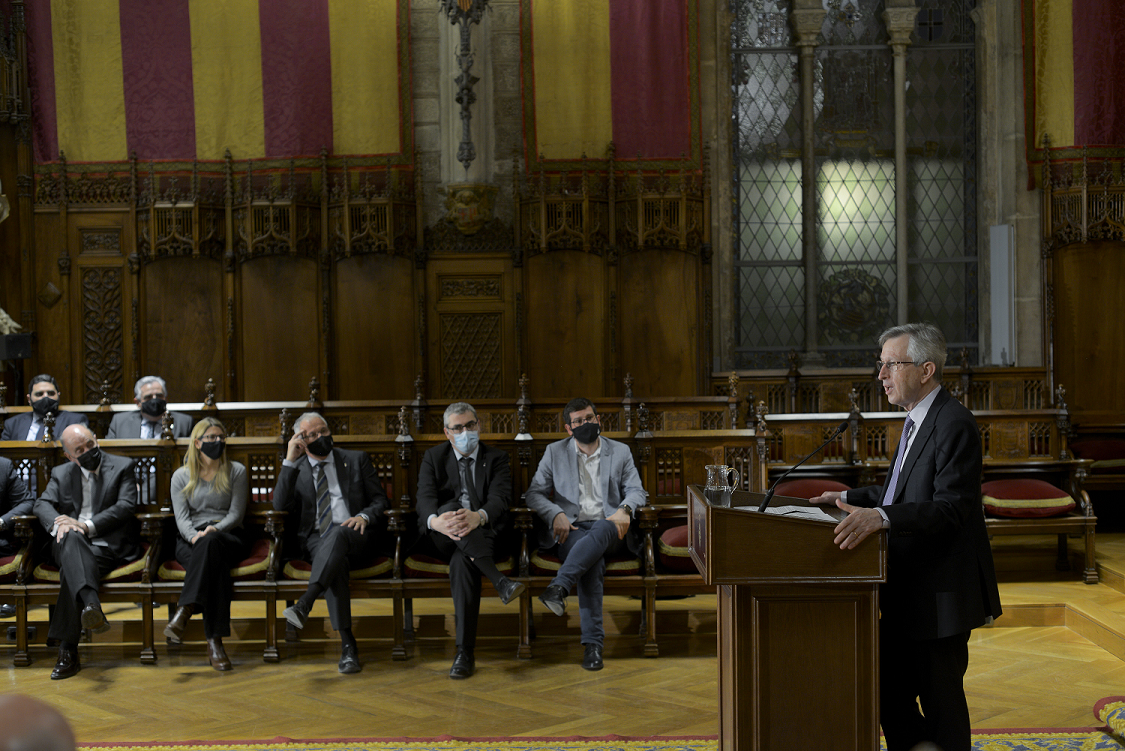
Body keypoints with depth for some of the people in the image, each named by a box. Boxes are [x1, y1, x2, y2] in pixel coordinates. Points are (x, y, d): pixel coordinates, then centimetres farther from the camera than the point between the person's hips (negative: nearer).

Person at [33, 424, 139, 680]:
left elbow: (126, 506, -4)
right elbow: (42, 504, 8)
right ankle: (92, 605, -61)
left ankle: (67, 649, -37)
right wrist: (58, 523, -16)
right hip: (71, 545, 2)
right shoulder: (61, 473, 21)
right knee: (71, 537, -38)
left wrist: (87, 525, -16)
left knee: (71, 571, -34)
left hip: (109, 546, -2)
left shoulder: (122, 467, 10)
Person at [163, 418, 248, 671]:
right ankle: (214, 641, -47)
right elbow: (181, 518, 3)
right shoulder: (181, 476, 14)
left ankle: (184, 611, -50)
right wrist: (194, 535, -20)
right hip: (191, 539, 1)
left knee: (210, 543, -41)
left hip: (227, 537, -1)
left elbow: (236, 514, 3)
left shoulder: (236, 471, 12)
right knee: (214, 566, -37)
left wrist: (215, 529, -18)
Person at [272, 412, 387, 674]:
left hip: (356, 536, 0)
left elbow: (380, 499, 13)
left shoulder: (357, 460, 17)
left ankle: (304, 603, -51)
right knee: (336, 563, -35)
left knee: (338, 534, -38)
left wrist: (364, 516, -10)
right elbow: (280, 504, 0)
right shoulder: (295, 469, 17)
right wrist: (290, 460, -5)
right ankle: (347, 645, -41)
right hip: (317, 539, 0)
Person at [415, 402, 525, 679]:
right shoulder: (433, 458, 13)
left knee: (461, 562, -36)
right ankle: (500, 581, -44)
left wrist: (478, 517, -33)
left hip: (482, 535, -1)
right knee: (451, 506, -35)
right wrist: (435, 520, -31)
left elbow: (500, 497, -8)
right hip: (442, 537, 1)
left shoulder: (497, 458, 11)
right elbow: (425, 498, -5)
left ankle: (465, 653, -38)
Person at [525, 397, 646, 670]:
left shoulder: (620, 452, 14)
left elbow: (636, 491, 9)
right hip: (571, 529, -1)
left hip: (608, 528, 1)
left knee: (599, 533, -39)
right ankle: (593, 643, -39)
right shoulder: (554, 452, 13)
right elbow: (535, 493, 8)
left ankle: (558, 587, -54)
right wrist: (556, 514, -13)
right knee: (593, 562, -35)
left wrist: (624, 510, -15)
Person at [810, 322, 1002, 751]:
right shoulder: (917, 420, 13)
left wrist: (880, 517, -38)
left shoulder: (954, 425, -18)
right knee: (890, 696, 16)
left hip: (941, 594, -10)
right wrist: (850, 499, 17)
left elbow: (951, 507, -27)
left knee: (941, 700, 3)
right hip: (907, 591, 10)